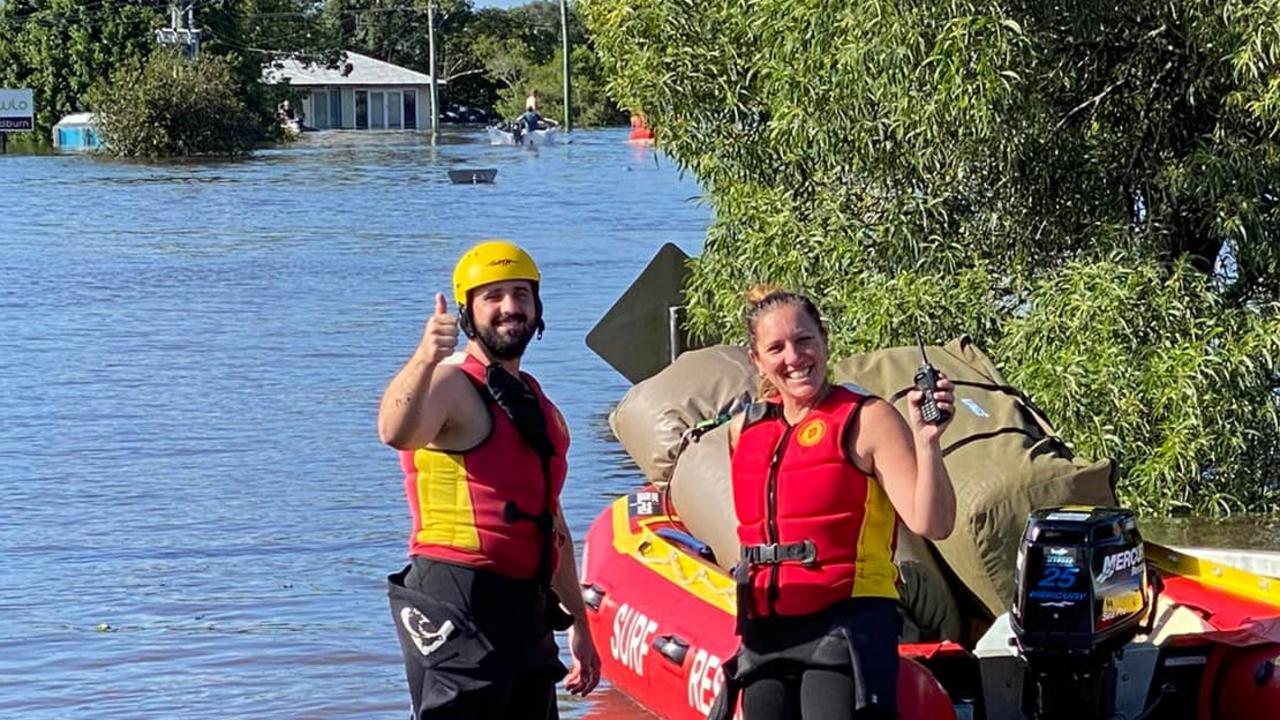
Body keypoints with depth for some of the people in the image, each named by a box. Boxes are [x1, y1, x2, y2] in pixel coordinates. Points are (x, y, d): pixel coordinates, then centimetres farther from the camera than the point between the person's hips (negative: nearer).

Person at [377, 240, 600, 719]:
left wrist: (578, 624, 26)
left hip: (526, 609, 9)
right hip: (458, 610, -9)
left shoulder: (536, 402, 20)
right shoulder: (450, 386, -8)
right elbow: (395, 432, -33)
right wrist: (425, 359, -51)